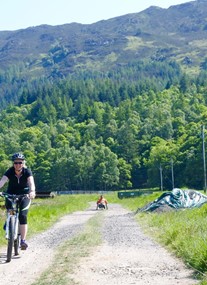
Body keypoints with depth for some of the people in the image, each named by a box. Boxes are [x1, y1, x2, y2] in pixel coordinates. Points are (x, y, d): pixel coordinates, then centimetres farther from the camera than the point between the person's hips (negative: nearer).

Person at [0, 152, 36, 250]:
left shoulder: (27, 171, -17)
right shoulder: (10, 171, -16)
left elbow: (31, 182, -34)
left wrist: (32, 191, -55)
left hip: (24, 195, -2)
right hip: (11, 195, 2)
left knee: (22, 215, -18)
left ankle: (23, 240, -16)